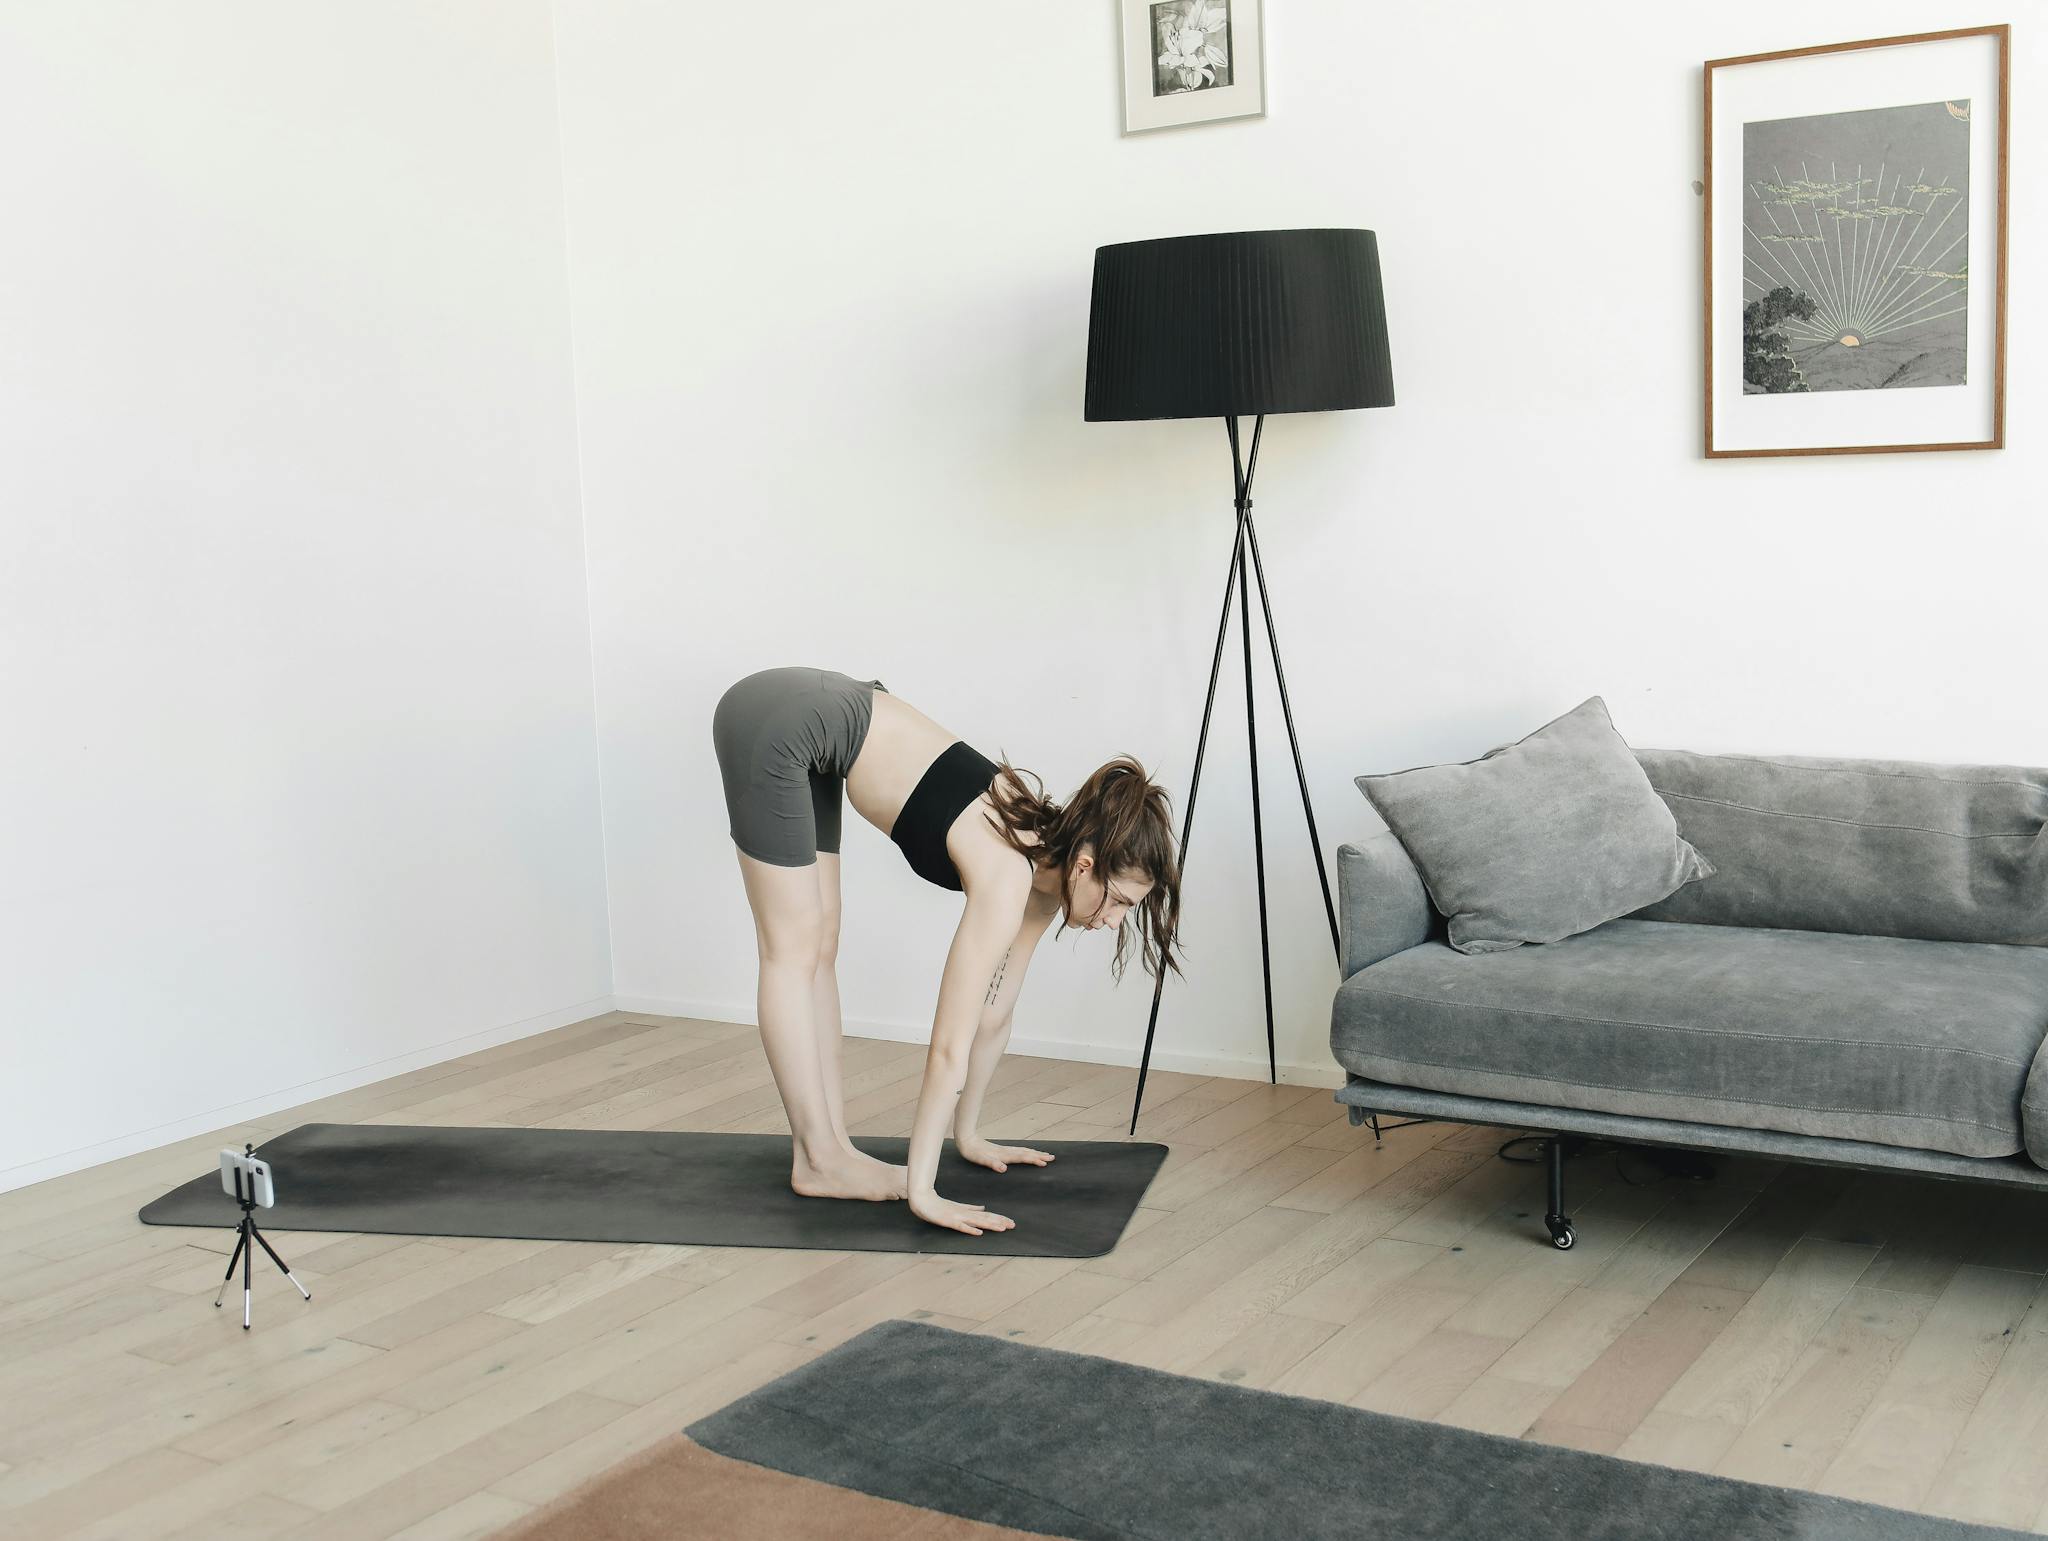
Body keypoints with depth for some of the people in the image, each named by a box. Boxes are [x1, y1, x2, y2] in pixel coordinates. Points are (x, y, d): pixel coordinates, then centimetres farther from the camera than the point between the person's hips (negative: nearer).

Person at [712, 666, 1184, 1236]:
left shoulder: (1047, 866, -1)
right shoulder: (1008, 880, -23)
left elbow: (992, 1017, 10)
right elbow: (950, 1047, -23)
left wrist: (968, 1133, 16)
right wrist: (920, 1190, -21)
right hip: (776, 724, -8)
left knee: (819, 948, 7)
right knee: (795, 951, -4)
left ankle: (830, 1148, 11)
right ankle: (818, 1161, 0)